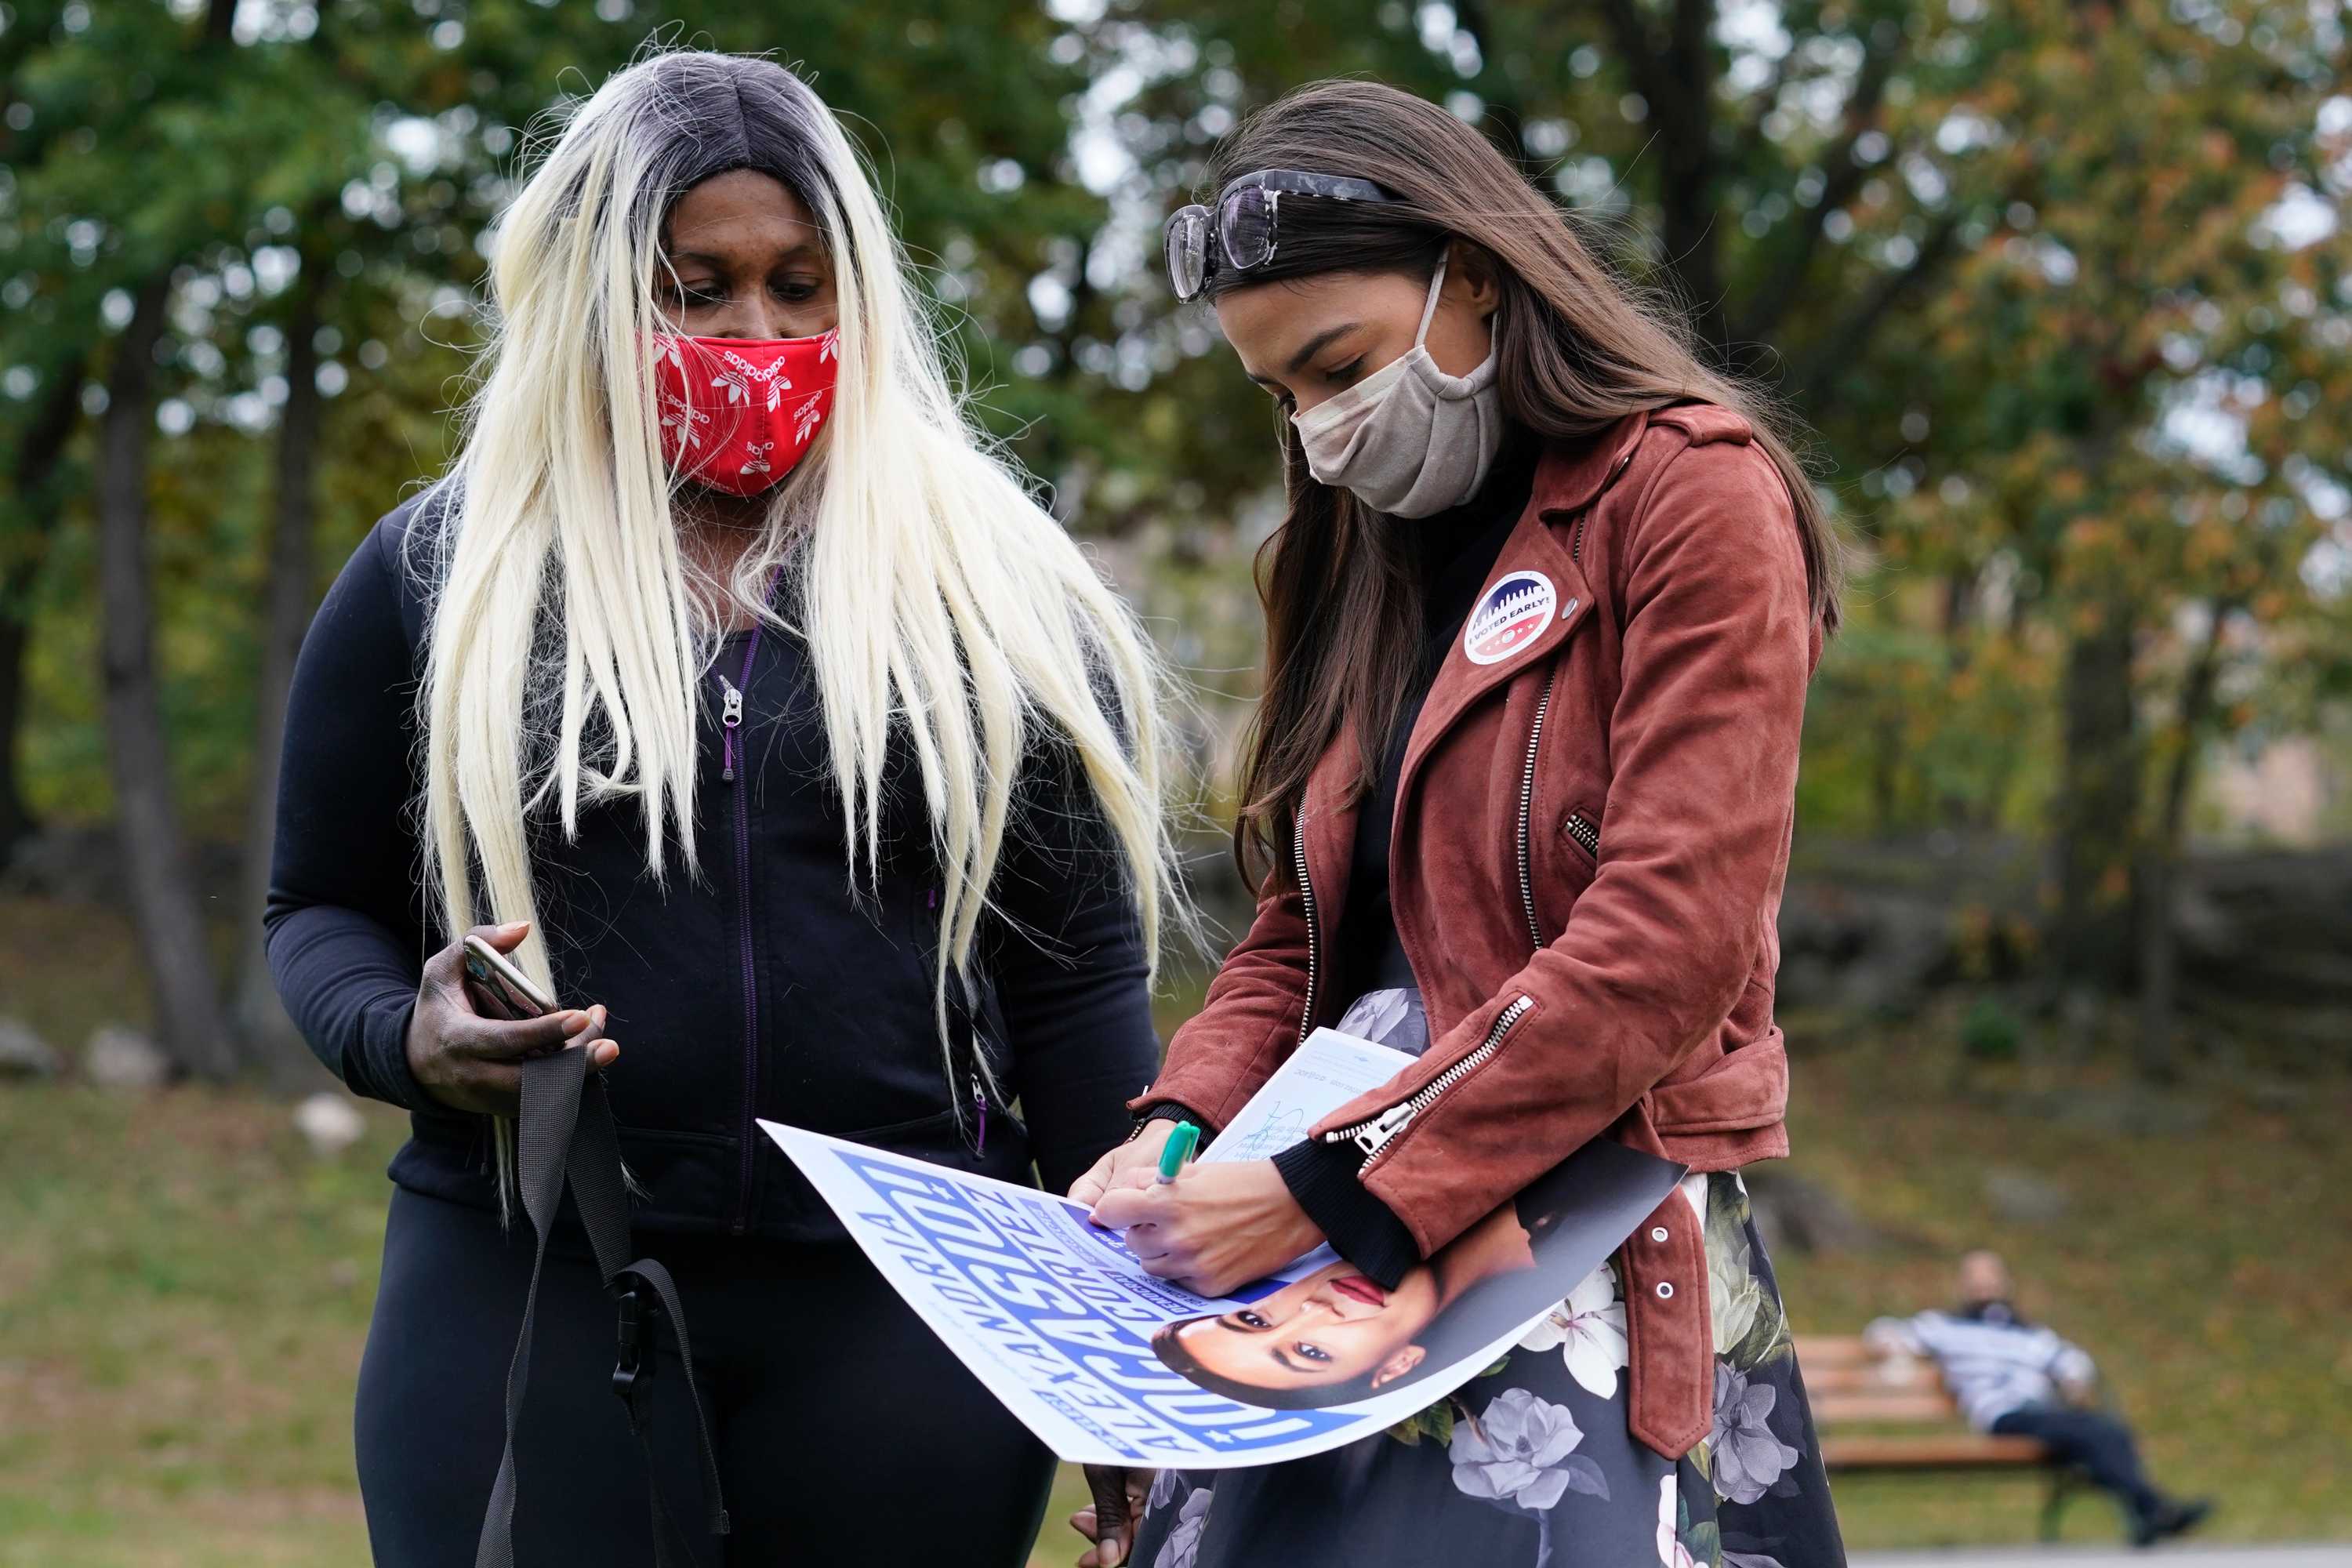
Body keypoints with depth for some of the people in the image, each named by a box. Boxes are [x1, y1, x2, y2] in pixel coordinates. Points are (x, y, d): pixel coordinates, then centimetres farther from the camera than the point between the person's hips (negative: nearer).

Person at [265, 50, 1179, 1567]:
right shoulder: (435, 574, 7)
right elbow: (322, 909, 14)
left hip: (903, 1311, 0)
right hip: (530, 1302, 0)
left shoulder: (989, 585, 6)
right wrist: (405, 1041, -9)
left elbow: (1077, 983, 6)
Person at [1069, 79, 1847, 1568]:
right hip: (1345, 1278, 7)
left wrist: (1332, 1183, -15)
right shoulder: (1375, 557, 20)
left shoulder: (1689, 493, -4)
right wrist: (1183, 1130, 0)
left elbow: (1670, 942, -14)